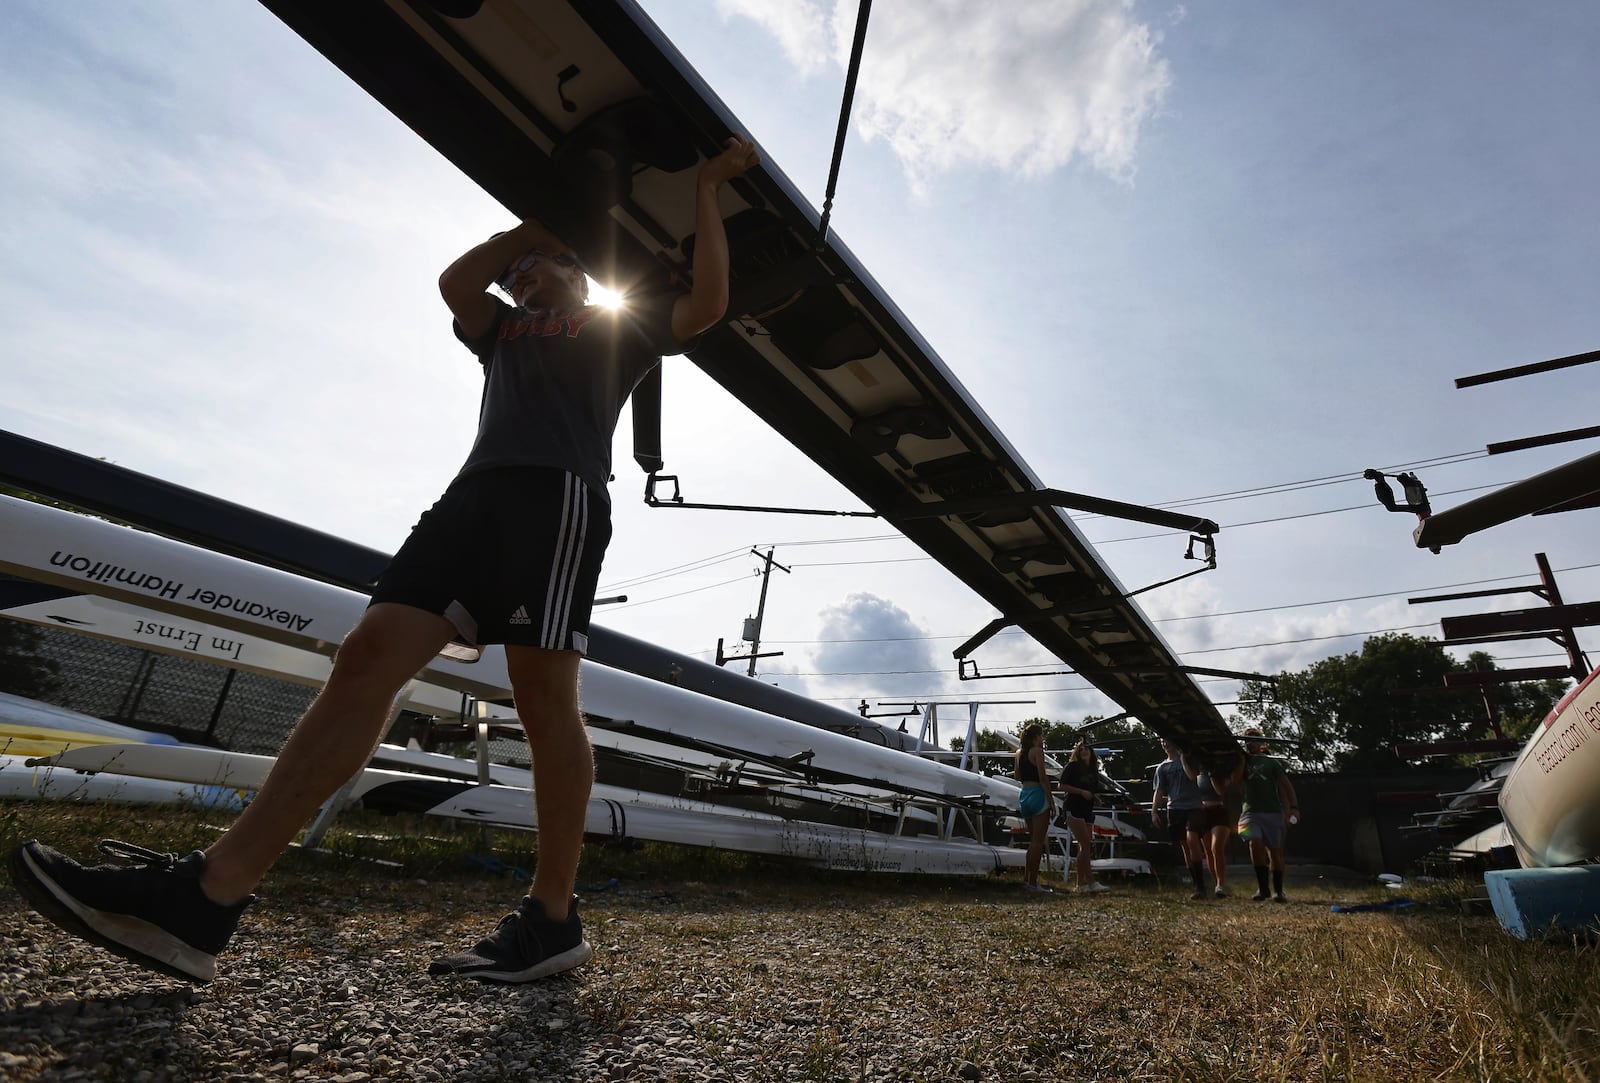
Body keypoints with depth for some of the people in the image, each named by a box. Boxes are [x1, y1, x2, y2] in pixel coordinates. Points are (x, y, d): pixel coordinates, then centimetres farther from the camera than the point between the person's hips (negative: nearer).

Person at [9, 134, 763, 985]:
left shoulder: (622, 327, 24)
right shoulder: (504, 333, 38)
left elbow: (707, 304, 11)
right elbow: (455, 283, 22)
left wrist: (707, 192, 18)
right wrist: (532, 221, 33)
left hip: (561, 492, -5)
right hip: (477, 490, 6)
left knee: (543, 693, -15)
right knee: (369, 655, -11)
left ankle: (553, 919, -7)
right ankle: (207, 896, -15)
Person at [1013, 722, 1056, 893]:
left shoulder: (1019, 752, 12)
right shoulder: (1037, 751, -9)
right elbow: (1043, 778, -14)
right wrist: (1052, 801, -11)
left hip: (1024, 795, 8)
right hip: (1037, 794, -8)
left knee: (1033, 839, 18)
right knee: (1038, 841, -2)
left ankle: (1026, 878, 20)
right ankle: (1032, 882, -1)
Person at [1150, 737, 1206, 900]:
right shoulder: (1162, 767, 16)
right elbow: (1159, 791, 14)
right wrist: (1154, 811, 4)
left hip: (1193, 806, -4)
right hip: (1174, 809, 4)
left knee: (1191, 839, -22)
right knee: (1184, 847, 3)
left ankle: (1200, 885, -16)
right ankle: (1198, 886, 11)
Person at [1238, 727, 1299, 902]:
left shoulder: (1271, 762, 8)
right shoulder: (1242, 761, 13)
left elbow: (1286, 785, 4)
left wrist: (1294, 807, -8)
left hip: (1273, 811, 0)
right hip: (1251, 811, 0)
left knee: (1276, 851, 3)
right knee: (1255, 843, -19)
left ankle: (1278, 891, 18)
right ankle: (1262, 888, -11)